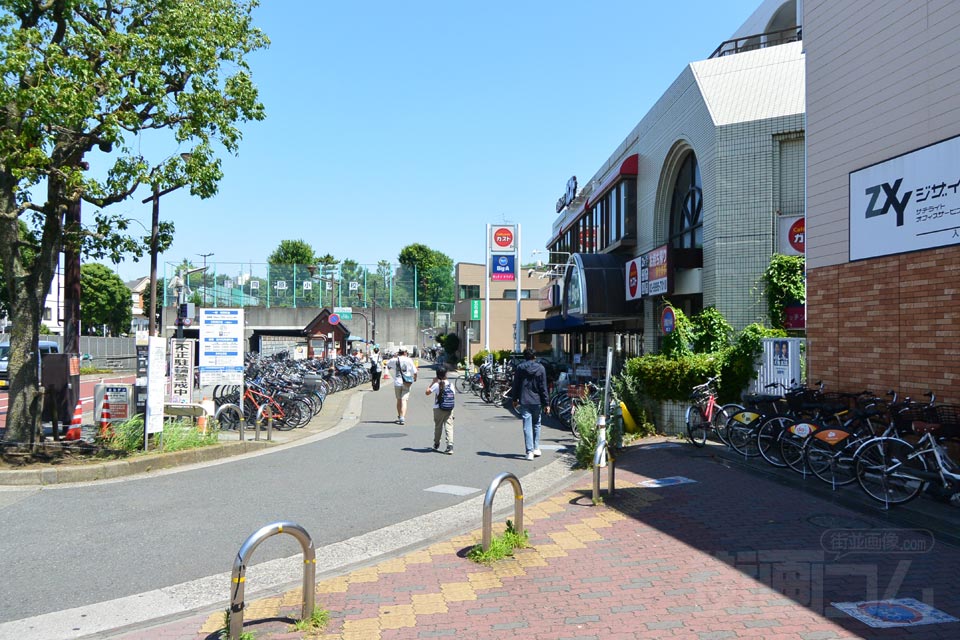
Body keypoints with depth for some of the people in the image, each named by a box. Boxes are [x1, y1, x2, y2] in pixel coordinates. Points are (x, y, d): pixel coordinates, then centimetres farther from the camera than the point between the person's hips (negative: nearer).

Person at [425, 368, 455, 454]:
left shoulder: (436, 385, -9)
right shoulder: (451, 385, 1)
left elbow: (427, 392, -2)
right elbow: (453, 394, 10)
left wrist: (432, 382, 3)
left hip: (438, 409, -2)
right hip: (450, 409, 2)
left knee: (438, 427, 14)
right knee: (449, 426, -3)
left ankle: (436, 445, 29)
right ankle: (450, 446, -17)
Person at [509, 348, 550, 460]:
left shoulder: (520, 368, 0)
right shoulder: (541, 368, -1)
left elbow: (515, 385, 4)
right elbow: (543, 388, -2)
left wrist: (514, 399, 16)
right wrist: (546, 403, 1)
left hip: (524, 401, -1)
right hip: (537, 401, 1)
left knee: (527, 427, -1)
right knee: (536, 425, 18)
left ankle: (530, 451, -6)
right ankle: (536, 448, 21)